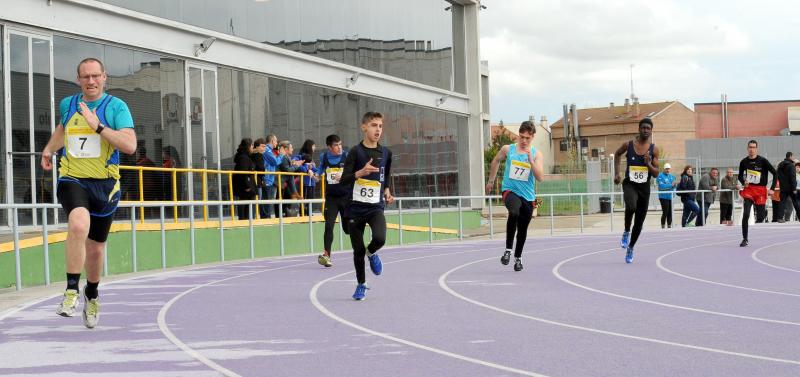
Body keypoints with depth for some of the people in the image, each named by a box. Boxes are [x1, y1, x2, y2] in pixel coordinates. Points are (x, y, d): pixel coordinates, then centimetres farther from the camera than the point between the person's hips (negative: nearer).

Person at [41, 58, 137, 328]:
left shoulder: (116, 106, -5)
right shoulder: (67, 105, 7)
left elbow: (130, 146, -18)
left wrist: (98, 125, -20)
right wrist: (49, 149, 24)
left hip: (105, 184, 0)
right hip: (72, 180, 0)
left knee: (95, 248, 12)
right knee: (78, 225, -32)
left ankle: (91, 294, 40)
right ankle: (71, 290, -24)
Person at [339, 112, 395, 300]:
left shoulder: (385, 153, 5)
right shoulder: (356, 152, -7)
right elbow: (343, 180, -13)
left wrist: (387, 192, 7)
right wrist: (361, 172, -29)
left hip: (376, 208, 2)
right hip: (356, 209, -2)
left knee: (380, 238, -25)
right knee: (358, 251, 4)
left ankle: (371, 253, 11)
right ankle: (361, 285, 26)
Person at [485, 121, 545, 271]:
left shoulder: (537, 154, -2)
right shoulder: (507, 149, 0)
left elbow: (540, 177, -12)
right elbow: (496, 161, 20)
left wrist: (531, 160, -23)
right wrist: (491, 181, 25)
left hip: (528, 196, 2)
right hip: (510, 190, -2)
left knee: (522, 229, 12)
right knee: (514, 213, -34)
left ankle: (518, 257, 36)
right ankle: (508, 250, -26)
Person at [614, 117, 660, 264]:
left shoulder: (654, 149, -3)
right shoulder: (628, 145, -5)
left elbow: (656, 174, -1)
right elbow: (617, 154, 18)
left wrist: (649, 164, -21)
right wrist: (617, 173, 10)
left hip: (644, 187, 2)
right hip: (630, 184, -2)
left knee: (639, 222, 9)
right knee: (631, 206, -35)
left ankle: (630, 247, 31)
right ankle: (626, 232, -10)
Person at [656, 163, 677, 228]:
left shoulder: (672, 176, 14)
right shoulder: (660, 176, -7)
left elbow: (673, 187, 11)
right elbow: (662, 186, -18)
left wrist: (674, 184, -11)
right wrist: (671, 185, -18)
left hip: (670, 197, 6)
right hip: (664, 197, -6)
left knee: (670, 213, 9)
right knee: (665, 213, -9)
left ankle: (669, 226, 17)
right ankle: (663, 227, -2)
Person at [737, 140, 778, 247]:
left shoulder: (763, 161, -6)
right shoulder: (744, 162, 3)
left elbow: (775, 173, -1)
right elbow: (740, 175, 18)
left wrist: (772, 189, -8)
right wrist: (743, 182, -4)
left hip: (760, 190, -1)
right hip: (748, 189, 1)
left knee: (760, 217, 0)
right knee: (746, 214, -16)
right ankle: (745, 239, -9)